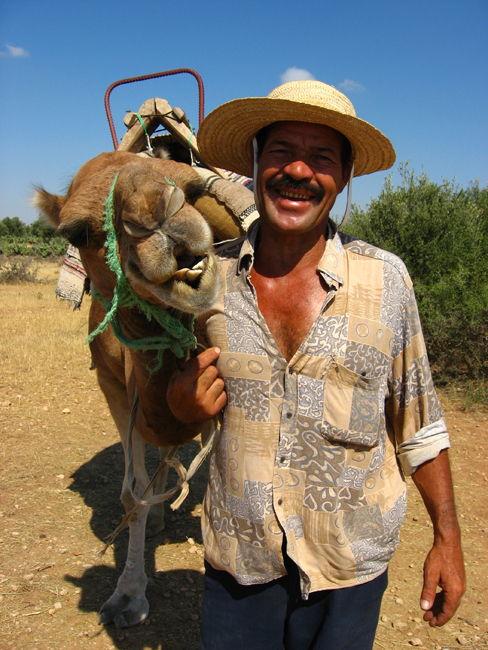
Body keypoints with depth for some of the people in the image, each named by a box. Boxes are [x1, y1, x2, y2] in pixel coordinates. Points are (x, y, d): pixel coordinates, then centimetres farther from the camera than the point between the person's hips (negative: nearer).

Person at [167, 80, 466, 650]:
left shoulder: (384, 278, -10)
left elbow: (417, 421, -1)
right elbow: (178, 392, 7)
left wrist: (447, 537, 1)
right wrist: (182, 404, -16)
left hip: (350, 568, 0)